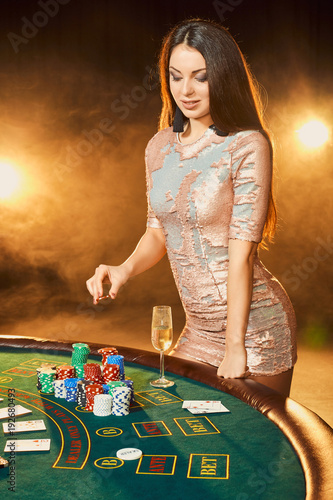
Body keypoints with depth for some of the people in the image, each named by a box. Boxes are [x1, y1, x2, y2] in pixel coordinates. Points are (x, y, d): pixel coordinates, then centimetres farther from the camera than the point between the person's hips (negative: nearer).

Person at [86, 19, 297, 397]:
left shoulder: (247, 146, -16)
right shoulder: (160, 146, 3)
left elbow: (242, 252, -19)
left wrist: (235, 347, -17)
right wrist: (126, 269, -10)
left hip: (254, 325, -6)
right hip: (198, 328, 6)